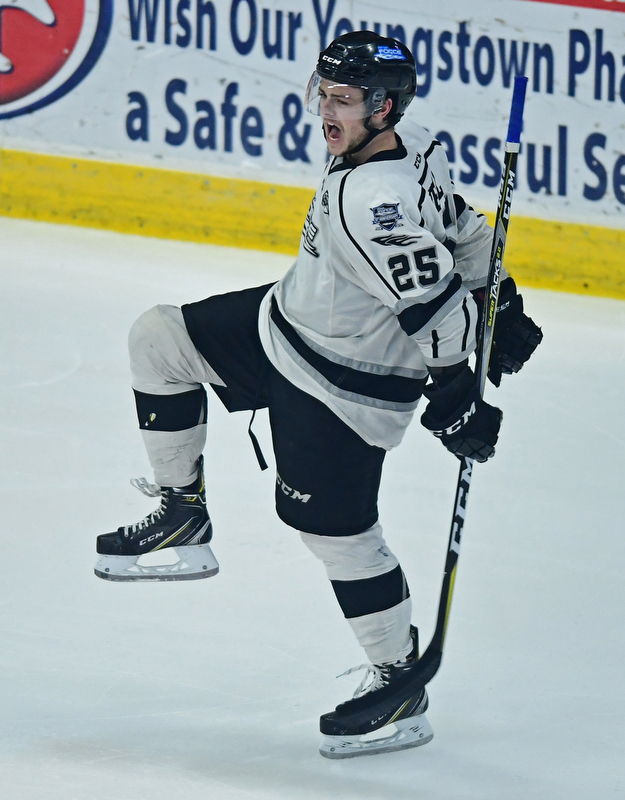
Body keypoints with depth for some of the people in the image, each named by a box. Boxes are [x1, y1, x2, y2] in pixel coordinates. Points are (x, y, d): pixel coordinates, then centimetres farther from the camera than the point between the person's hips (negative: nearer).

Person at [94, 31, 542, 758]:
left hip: (342, 390, -10)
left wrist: (453, 397, -26)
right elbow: (463, 232, 9)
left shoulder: (374, 200, -34)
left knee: (337, 530, 0)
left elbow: (433, 303, -34)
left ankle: (398, 687, 16)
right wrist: (502, 310, 20)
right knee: (159, 338, 11)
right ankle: (181, 517, 19)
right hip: (287, 323, 10)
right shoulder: (414, 156, -5)